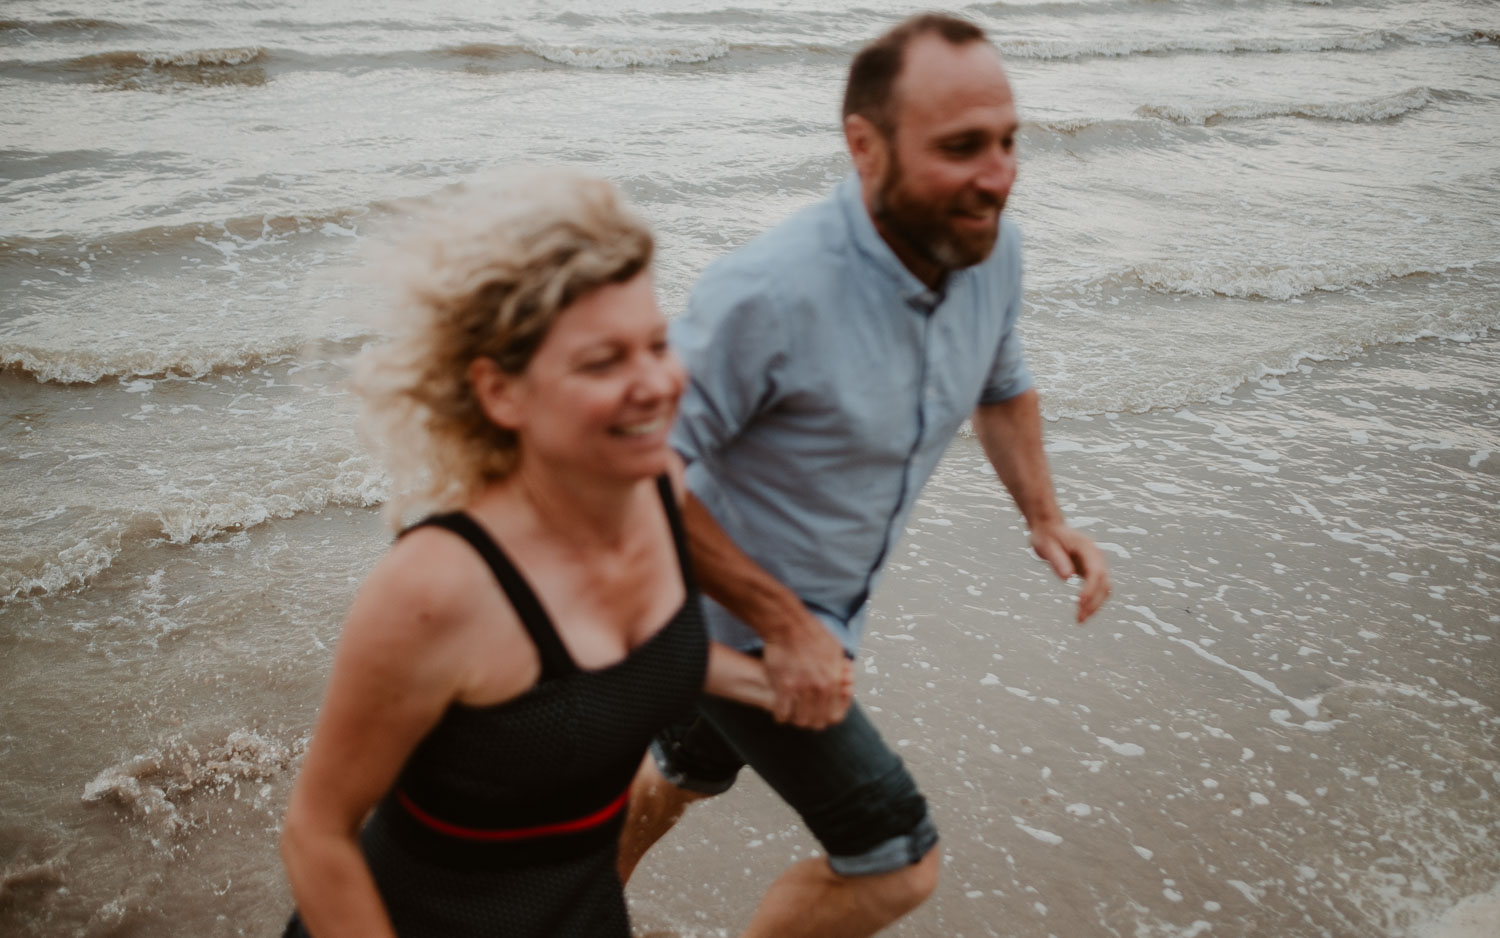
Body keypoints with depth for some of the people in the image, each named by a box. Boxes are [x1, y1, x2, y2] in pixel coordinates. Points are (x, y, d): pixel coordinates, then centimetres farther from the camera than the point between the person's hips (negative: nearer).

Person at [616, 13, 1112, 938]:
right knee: (896, 862, 0)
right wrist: (784, 625, -26)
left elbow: (1003, 385, 11)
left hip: (822, 606, 8)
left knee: (679, 780, 30)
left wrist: (1045, 516, -3)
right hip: (736, 620, -7)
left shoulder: (992, 250, -11)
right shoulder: (772, 294, -35)